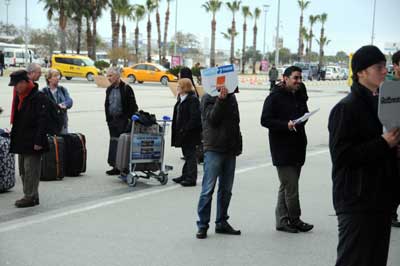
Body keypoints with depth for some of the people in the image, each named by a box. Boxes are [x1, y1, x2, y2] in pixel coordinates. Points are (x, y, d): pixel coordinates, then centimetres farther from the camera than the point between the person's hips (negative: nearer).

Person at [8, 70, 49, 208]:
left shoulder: (38, 97, -14)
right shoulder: (19, 97, 13)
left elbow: (42, 121, -18)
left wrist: (38, 141, -21)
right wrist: (14, 136, 17)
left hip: (32, 142, -9)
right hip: (21, 141, 9)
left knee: (31, 170, -6)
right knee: (23, 170, 14)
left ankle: (30, 197, 0)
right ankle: (30, 196, 22)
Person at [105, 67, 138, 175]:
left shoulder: (126, 88, -7)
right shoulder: (109, 90, 14)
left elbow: (133, 106, -10)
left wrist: (130, 119, -14)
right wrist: (108, 119, 13)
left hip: (123, 121, -7)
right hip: (112, 120, 7)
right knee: (113, 142, 8)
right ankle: (116, 166, 13)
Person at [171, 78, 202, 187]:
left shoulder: (193, 99, -16)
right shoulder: (181, 99, 13)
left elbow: (195, 117, -21)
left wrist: (185, 129, -22)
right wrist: (177, 130, 14)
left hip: (190, 133, -9)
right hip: (183, 132, 9)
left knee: (190, 155, -4)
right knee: (186, 154, 17)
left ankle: (191, 178, 1)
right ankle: (185, 175, 26)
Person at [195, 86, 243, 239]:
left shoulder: (231, 97, 14)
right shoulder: (208, 98, -3)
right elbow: (212, 118, -16)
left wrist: (238, 145, 13)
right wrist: (221, 99, -25)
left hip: (230, 150, 6)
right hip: (213, 149, -6)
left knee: (226, 190, 11)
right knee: (208, 189, -6)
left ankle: (221, 222, 21)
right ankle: (202, 225, 1)